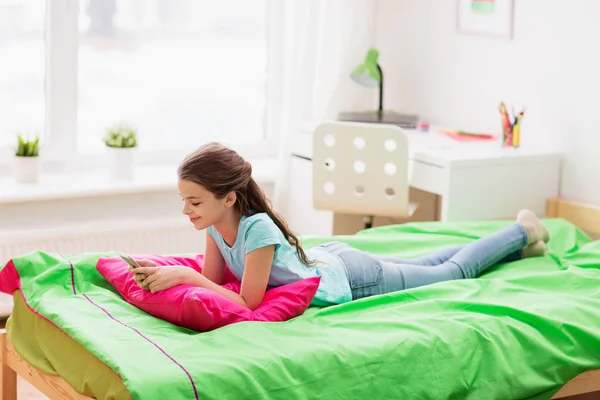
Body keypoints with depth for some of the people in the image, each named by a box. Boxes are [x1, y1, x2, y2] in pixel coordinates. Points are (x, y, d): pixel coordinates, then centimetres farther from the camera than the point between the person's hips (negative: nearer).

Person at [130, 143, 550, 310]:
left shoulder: (257, 228, -42)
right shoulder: (216, 222, -20)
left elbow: (248, 302, -40)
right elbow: (214, 278, -10)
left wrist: (184, 276, -44)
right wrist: (169, 273, -28)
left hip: (353, 278, -7)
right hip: (326, 256, 7)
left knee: (454, 273, 18)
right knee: (424, 265, 30)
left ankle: (522, 233, 41)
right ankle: (519, 235, 51)